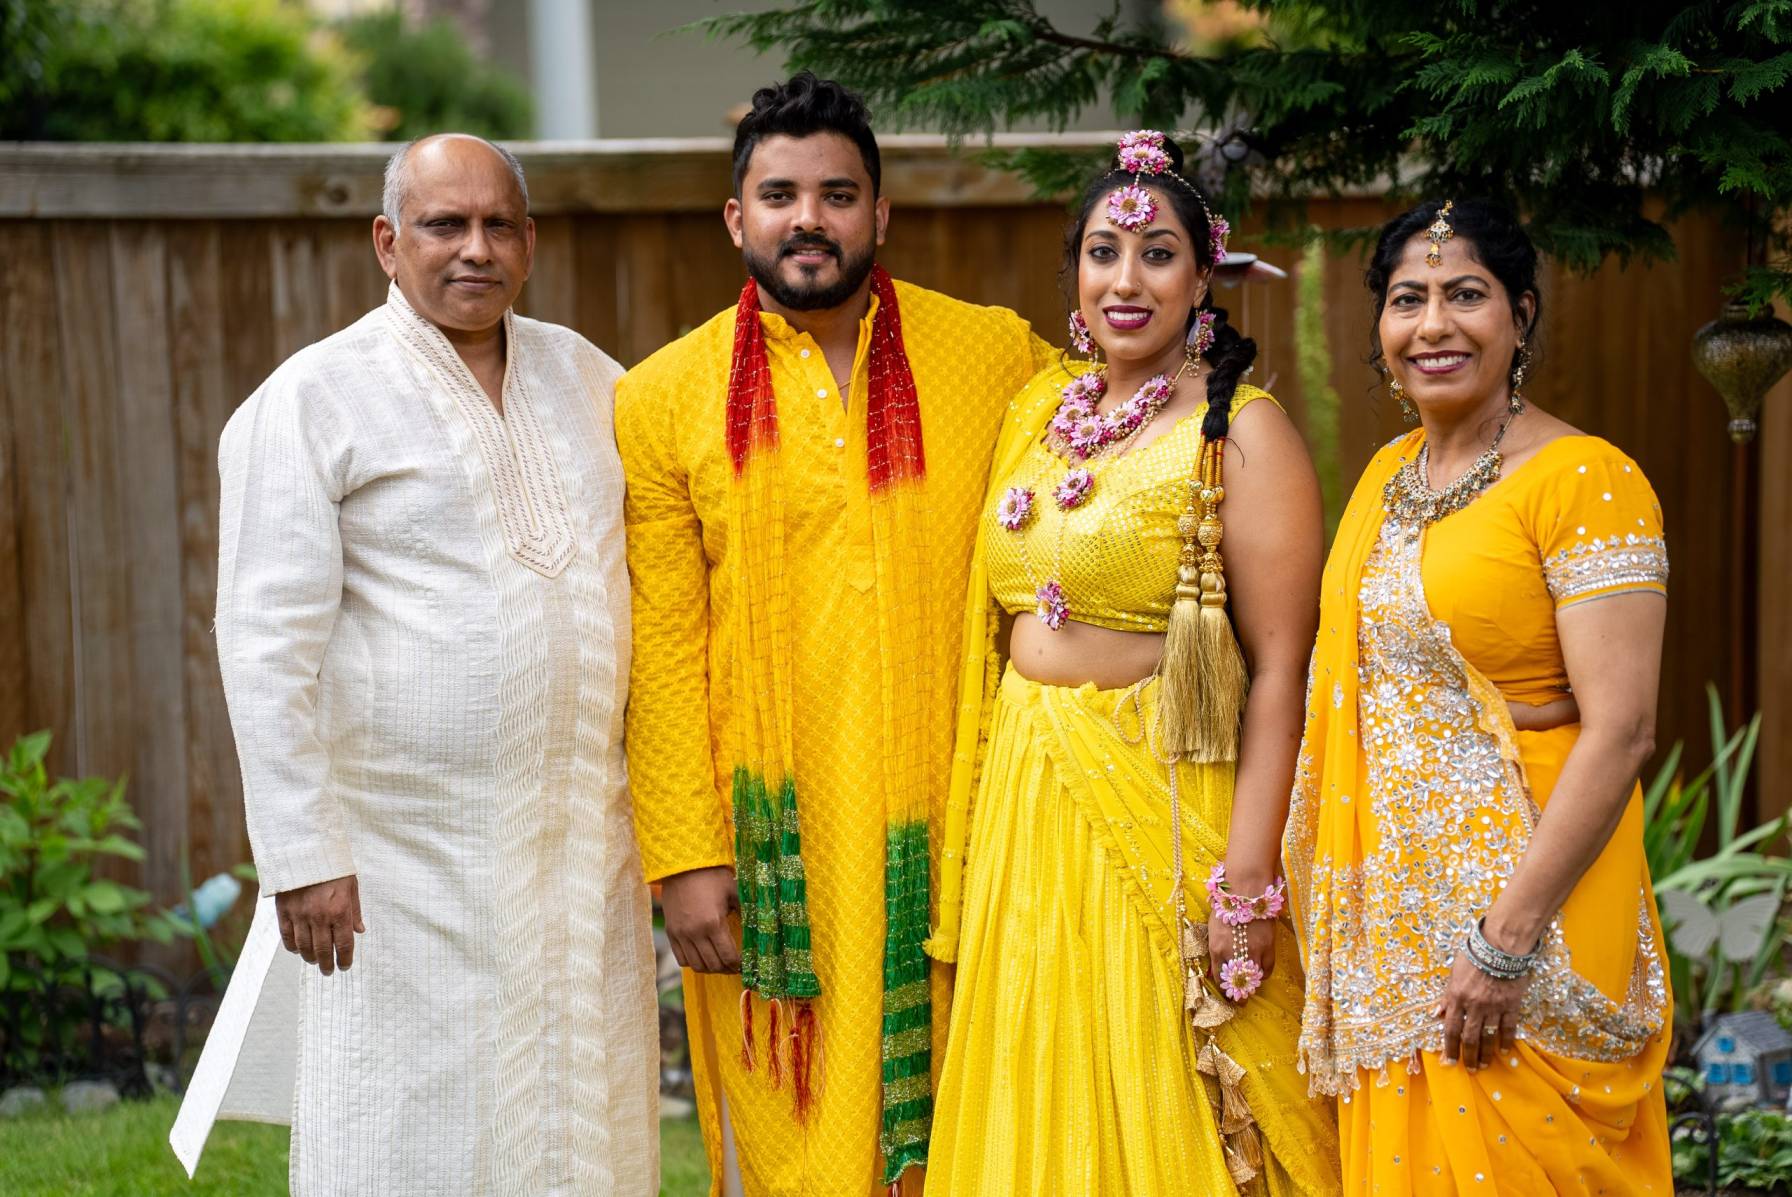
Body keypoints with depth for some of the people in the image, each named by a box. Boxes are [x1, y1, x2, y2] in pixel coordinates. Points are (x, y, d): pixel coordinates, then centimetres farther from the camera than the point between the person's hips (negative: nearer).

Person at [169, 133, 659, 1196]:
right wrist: (302, 857, -15)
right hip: (407, 862, -5)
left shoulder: (583, 376, 10)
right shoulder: (315, 398, -6)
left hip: (587, 838, 5)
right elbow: (268, 647, -9)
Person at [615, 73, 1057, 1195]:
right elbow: (662, 651, 0)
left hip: (950, 828, 1)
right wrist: (685, 854, -5)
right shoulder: (664, 400, 1)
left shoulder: (998, 356, 3)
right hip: (769, 838, -1)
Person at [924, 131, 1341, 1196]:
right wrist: (985, 822, 10)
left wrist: (1246, 882, -20)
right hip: (1024, 811, 6)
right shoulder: (1043, 410, 11)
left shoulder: (1241, 430, -9)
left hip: (1163, 808, -6)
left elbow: (1280, 671, -14)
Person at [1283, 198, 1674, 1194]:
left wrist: (1509, 939, -22)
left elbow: (1621, 731, -19)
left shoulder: (1585, 480, -13)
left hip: (1526, 895, -7)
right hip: (1390, 899, 7)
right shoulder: (1388, 475, 10)